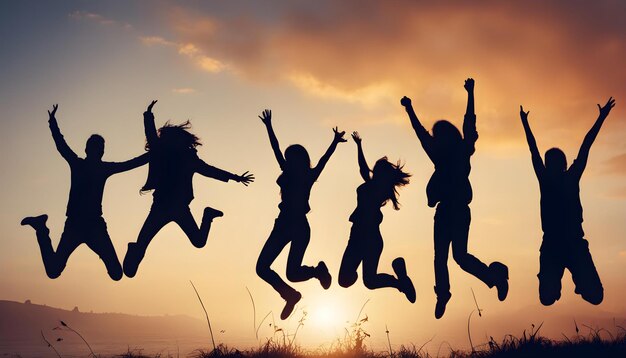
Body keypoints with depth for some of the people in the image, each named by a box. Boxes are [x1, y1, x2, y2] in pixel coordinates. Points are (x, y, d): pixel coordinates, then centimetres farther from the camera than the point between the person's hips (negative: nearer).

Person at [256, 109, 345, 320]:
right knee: (262, 267, 3)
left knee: (292, 274, -10)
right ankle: (289, 295, 14)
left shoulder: (309, 176, -1)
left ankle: (318, 270, 12)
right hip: (283, 224, 5)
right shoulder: (288, 174, 11)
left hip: (299, 227, -5)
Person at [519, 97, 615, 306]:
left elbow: (585, 148, 4)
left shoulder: (572, 178, 5)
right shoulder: (545, 179, 5)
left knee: (595, 296, -9)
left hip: (575, 244, 0)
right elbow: (534, 151, 10)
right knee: (548, 299, -7)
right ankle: (555, 285, 31)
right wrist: (525, 123, 17)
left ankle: (579, 282, 27)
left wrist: (601, 118, 7)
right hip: (551, 246, 0)